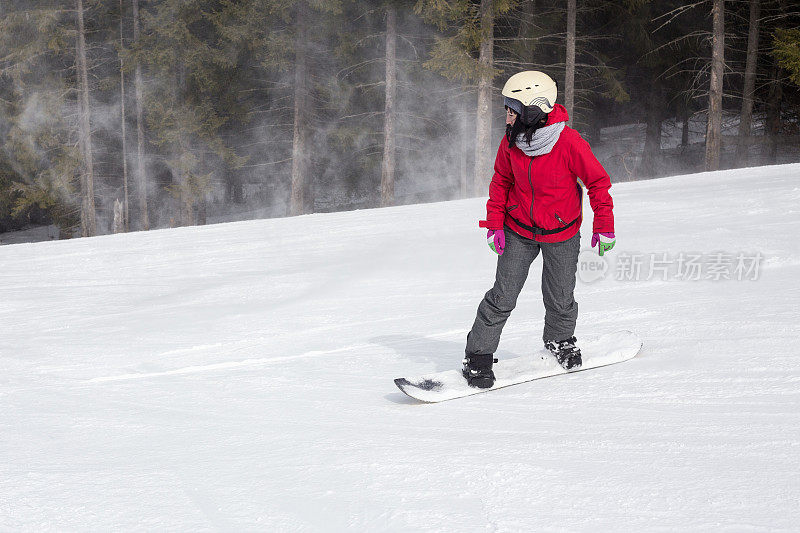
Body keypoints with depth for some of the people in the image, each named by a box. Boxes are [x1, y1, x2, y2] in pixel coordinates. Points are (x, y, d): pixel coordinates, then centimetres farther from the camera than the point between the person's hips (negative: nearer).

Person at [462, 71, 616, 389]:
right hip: (519, 231, 2)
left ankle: (560, 341, 37)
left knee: (560, 300, 7)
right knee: (503, 297, -4)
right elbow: (501, 181, 6)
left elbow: (598, 181, -12)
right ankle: (478, 357, 6)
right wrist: (494, 224, 0)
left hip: (561, 234, -2)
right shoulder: (511, 143, -10)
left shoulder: (569, 143, -23)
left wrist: (604, 227, -9)